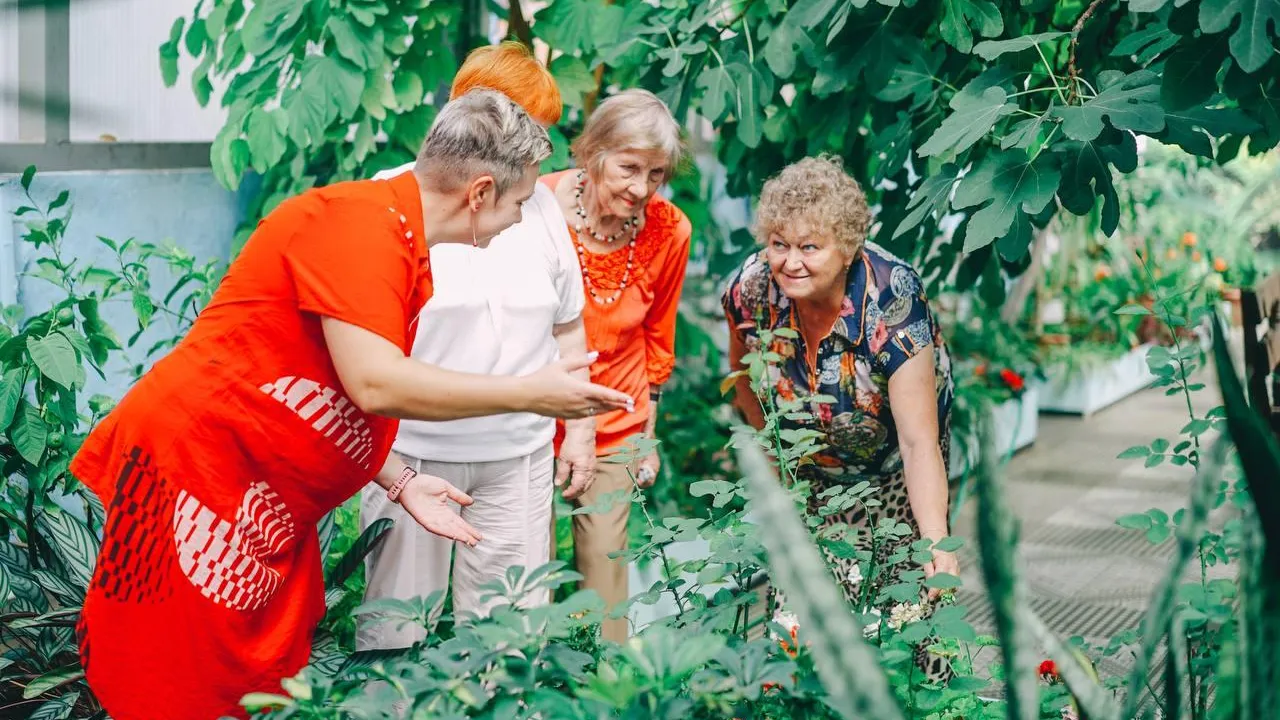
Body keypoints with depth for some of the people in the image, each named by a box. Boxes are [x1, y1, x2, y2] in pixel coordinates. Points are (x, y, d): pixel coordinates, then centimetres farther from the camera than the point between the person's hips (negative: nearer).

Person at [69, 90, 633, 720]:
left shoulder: (399, 241, 12)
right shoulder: (363, 221, -18)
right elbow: (374, 384, -26)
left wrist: (402, 484, 10)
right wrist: (530, 394, -19)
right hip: (194, 472, -10)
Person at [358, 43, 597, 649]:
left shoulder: (542, 203, 10)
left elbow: (567, 328, 18)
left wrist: (581, 431, 17)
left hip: (518, 456, 4)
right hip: (411, 451, -4)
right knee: (394, 637, 3)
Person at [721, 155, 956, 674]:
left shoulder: (892, 300, -32)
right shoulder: (750, 290, -21)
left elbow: (918, 441, -34)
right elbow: (744, 376, 3)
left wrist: (935, 543, -43)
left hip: (893, 465, -3)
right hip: (810, 468, 3)